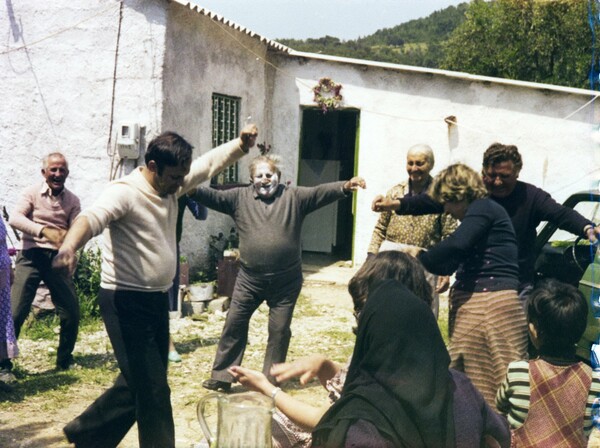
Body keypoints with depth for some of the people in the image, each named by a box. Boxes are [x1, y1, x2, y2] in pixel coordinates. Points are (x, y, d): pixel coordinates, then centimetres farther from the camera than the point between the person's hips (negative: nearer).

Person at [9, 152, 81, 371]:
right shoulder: (32, 192, 0)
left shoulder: (72, 201, 9)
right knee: (15, 311, -9)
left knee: (71, 311, 4)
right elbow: (14, 218, -16)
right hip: (32, 256, -3)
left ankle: (65, 359, 24)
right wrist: (44, 231, -30)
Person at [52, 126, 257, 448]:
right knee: (152, 390, -4)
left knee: (141, 383, 19)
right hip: (126, 302, -9)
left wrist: (242, 144, -2)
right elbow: (92, 217, -38)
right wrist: (69, 247, -59)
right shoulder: (124, 192, -20)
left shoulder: (171, 185, 5)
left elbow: (210, 162, 15)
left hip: (157, 299, 9)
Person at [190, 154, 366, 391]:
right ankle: (222, 376, 16)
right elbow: (214, 197, -5)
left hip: (286, 281, -1)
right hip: (249, 278, 1)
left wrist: (344, 186, -28)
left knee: (279, 330, 7)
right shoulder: (239, 197, 3)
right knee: (234, 324, 5)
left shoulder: (294, 196, 0)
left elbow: (320, 192, -11)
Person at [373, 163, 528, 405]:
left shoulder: (483, 208, -6)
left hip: (491, 305, -10)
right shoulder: (481, 211, 22)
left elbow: (457, 244, -25)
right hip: (472, 305, 10)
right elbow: (450, 265, 22)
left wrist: (421, 258, -11)